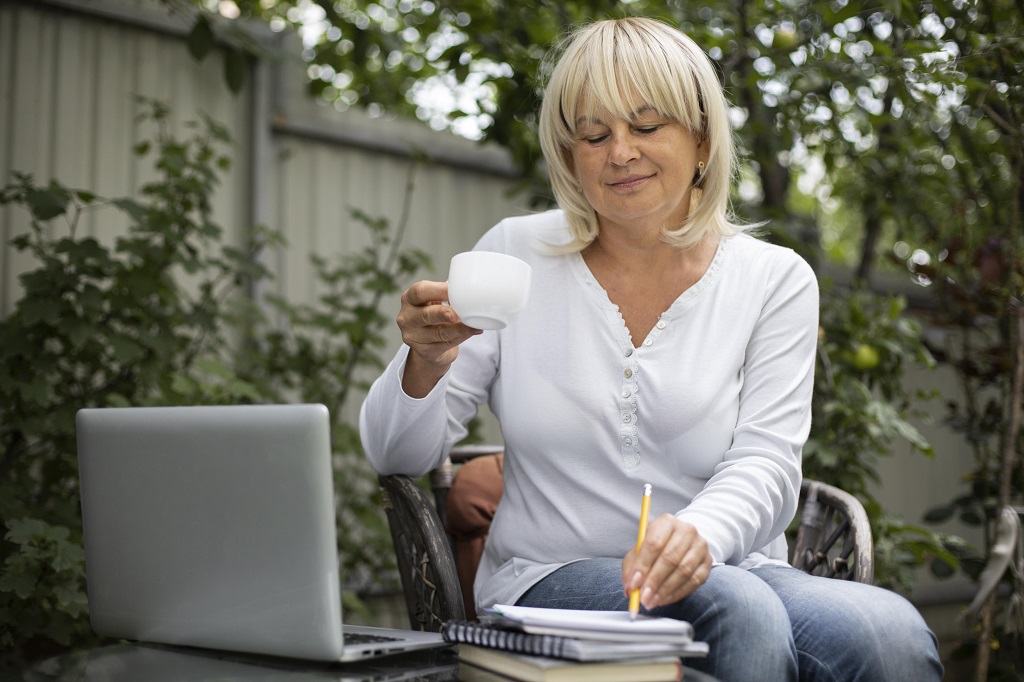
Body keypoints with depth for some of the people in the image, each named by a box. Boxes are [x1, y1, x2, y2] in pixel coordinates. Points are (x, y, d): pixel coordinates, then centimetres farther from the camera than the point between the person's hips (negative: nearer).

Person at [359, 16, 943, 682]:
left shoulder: (775, 279, 5)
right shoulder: (517, 255, 5)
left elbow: (766, 464, -7)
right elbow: (398, 455, 4)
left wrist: (696, 534, -30)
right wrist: (427, 362, -20)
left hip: (725, 572, 2)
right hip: (551, 580, -1)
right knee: (742, 612, -33)